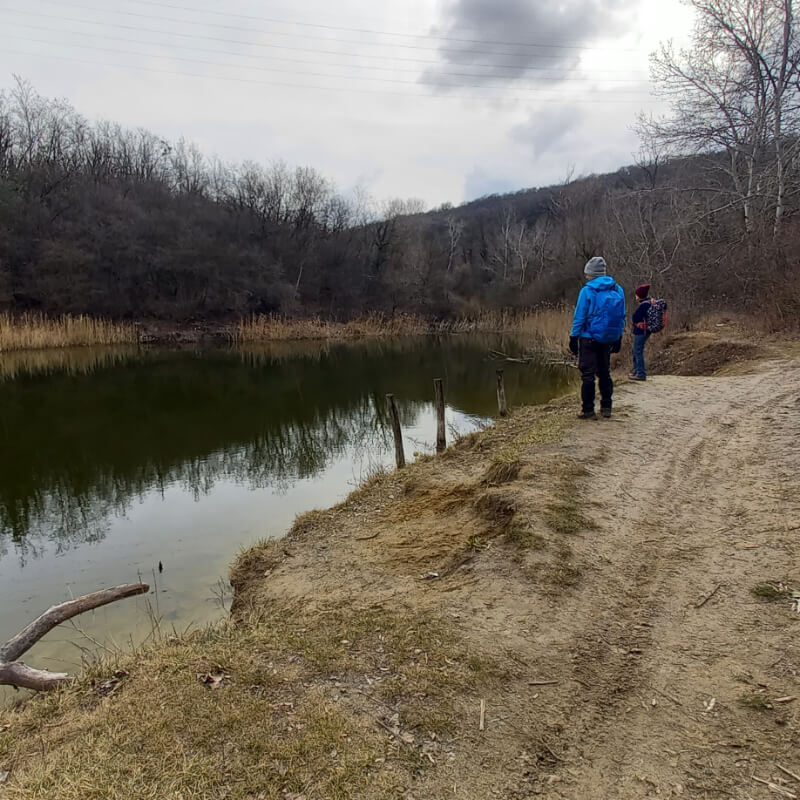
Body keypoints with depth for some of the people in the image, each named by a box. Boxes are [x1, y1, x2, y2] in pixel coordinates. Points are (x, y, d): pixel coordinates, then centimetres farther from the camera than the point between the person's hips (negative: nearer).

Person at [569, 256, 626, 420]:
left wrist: (573, 337, -4)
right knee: (604, 373, 17)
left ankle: (588, 410, 1)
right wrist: (618, 338, 15)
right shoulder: (618, 290, 5)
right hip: (608, 339, 5)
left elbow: (579, 317, -11)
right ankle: (606, 407, 21)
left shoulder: (587, 291, -12)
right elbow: (622, 317, 8)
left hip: (589, 338, -5)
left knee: (588, 374, 0)